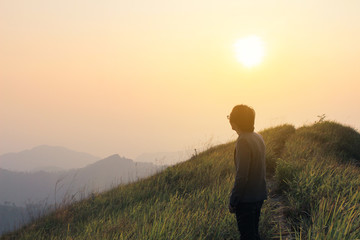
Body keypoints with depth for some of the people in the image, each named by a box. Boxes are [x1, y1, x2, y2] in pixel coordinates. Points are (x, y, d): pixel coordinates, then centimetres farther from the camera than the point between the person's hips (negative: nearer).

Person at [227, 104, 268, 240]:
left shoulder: (243, 141, -20)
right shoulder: (258, 137, 7)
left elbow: (242, 175, -23)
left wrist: (232, 201, -16)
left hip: (247, 199, -9)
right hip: (259, 195, 9)